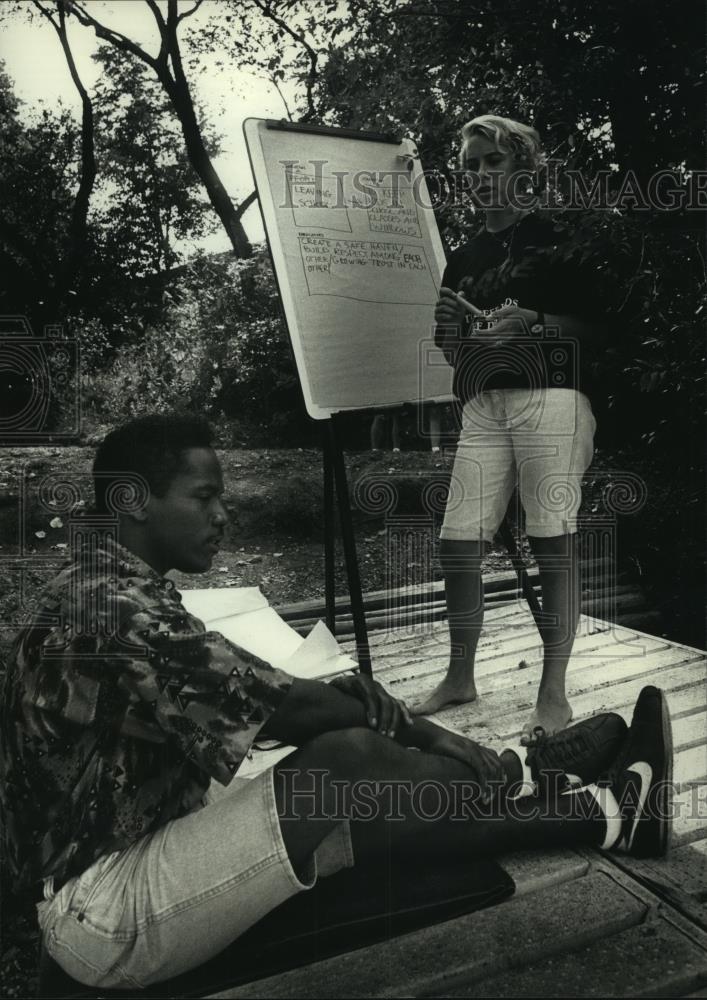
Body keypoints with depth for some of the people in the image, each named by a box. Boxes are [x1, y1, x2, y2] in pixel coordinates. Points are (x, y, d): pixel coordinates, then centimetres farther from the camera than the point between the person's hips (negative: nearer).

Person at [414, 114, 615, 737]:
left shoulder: (554, 237, 5)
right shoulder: (465, 258, 20)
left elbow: (599, 329, 0)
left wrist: (534, 322, -14)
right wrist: (450, 331, 1)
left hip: (549, 398, -5)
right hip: (483, 406, 5)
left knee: (554, 543, -6)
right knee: (457, 542, 0)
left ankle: (554, 694, 3)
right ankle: (460, 679, 15)